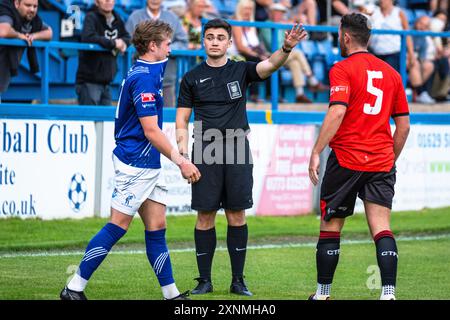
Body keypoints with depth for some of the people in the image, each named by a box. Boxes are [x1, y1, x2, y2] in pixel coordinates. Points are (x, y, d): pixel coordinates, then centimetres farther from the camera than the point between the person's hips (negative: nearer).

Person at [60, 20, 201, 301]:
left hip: (149, 165, 10)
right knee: (118, 226, -6)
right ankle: (74, 288, -2)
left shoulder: (149, 72, 13)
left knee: (157, 227, 8)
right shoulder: (143, 79, -18)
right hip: (135, 164, -10)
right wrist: (181, 161, -17)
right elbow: (151, 132, -20)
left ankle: (171, 294, 11)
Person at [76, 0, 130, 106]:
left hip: (106, 81, 7)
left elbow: (127, 37, 24)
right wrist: (113, 43, -18)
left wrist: (123, 42, -2)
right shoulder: (91, 17, -10)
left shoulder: (116, 19, 11)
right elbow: (87, 37, -27)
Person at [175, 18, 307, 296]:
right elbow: (182, 119, 9)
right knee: (205, 217, 0)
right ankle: (205, 280, 8)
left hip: (237, 151, 0)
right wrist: (183, 150, -5)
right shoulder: (193, 78, 7)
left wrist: (286, 48, -32)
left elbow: (270, 65, -12)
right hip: (205, 152, 0)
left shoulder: (241, 70, 6)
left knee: (237, 216, 2)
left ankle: (238, 280, 9)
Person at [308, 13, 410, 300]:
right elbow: (404, 125, 14)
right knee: (381, 228, -3)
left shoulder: (342, 69, -5)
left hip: (346, 159, -4)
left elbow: (337, 112, -18)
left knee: (331, 226, 9)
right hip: (382, 163, 4)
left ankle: (323, 293, 15)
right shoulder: (391, 73, 13)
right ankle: (389, 293, -18)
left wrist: (316, 152, -17)